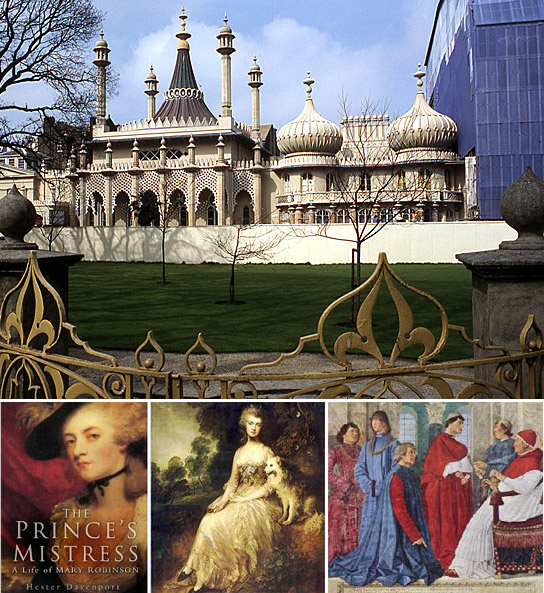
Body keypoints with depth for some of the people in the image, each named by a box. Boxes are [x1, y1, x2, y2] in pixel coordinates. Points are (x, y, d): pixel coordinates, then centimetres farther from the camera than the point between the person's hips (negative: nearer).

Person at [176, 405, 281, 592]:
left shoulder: (267, 452, -3)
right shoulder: (239, 452, 11)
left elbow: (271, 486, -8)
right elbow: (233, 480, 9)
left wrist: (243, 499, -12)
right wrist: (224, 500, -11)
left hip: (257, 501, -5)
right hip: (237, 498, 5)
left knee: (216, 523, -26)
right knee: (208, 520, -21)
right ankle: (193, 566, -14)